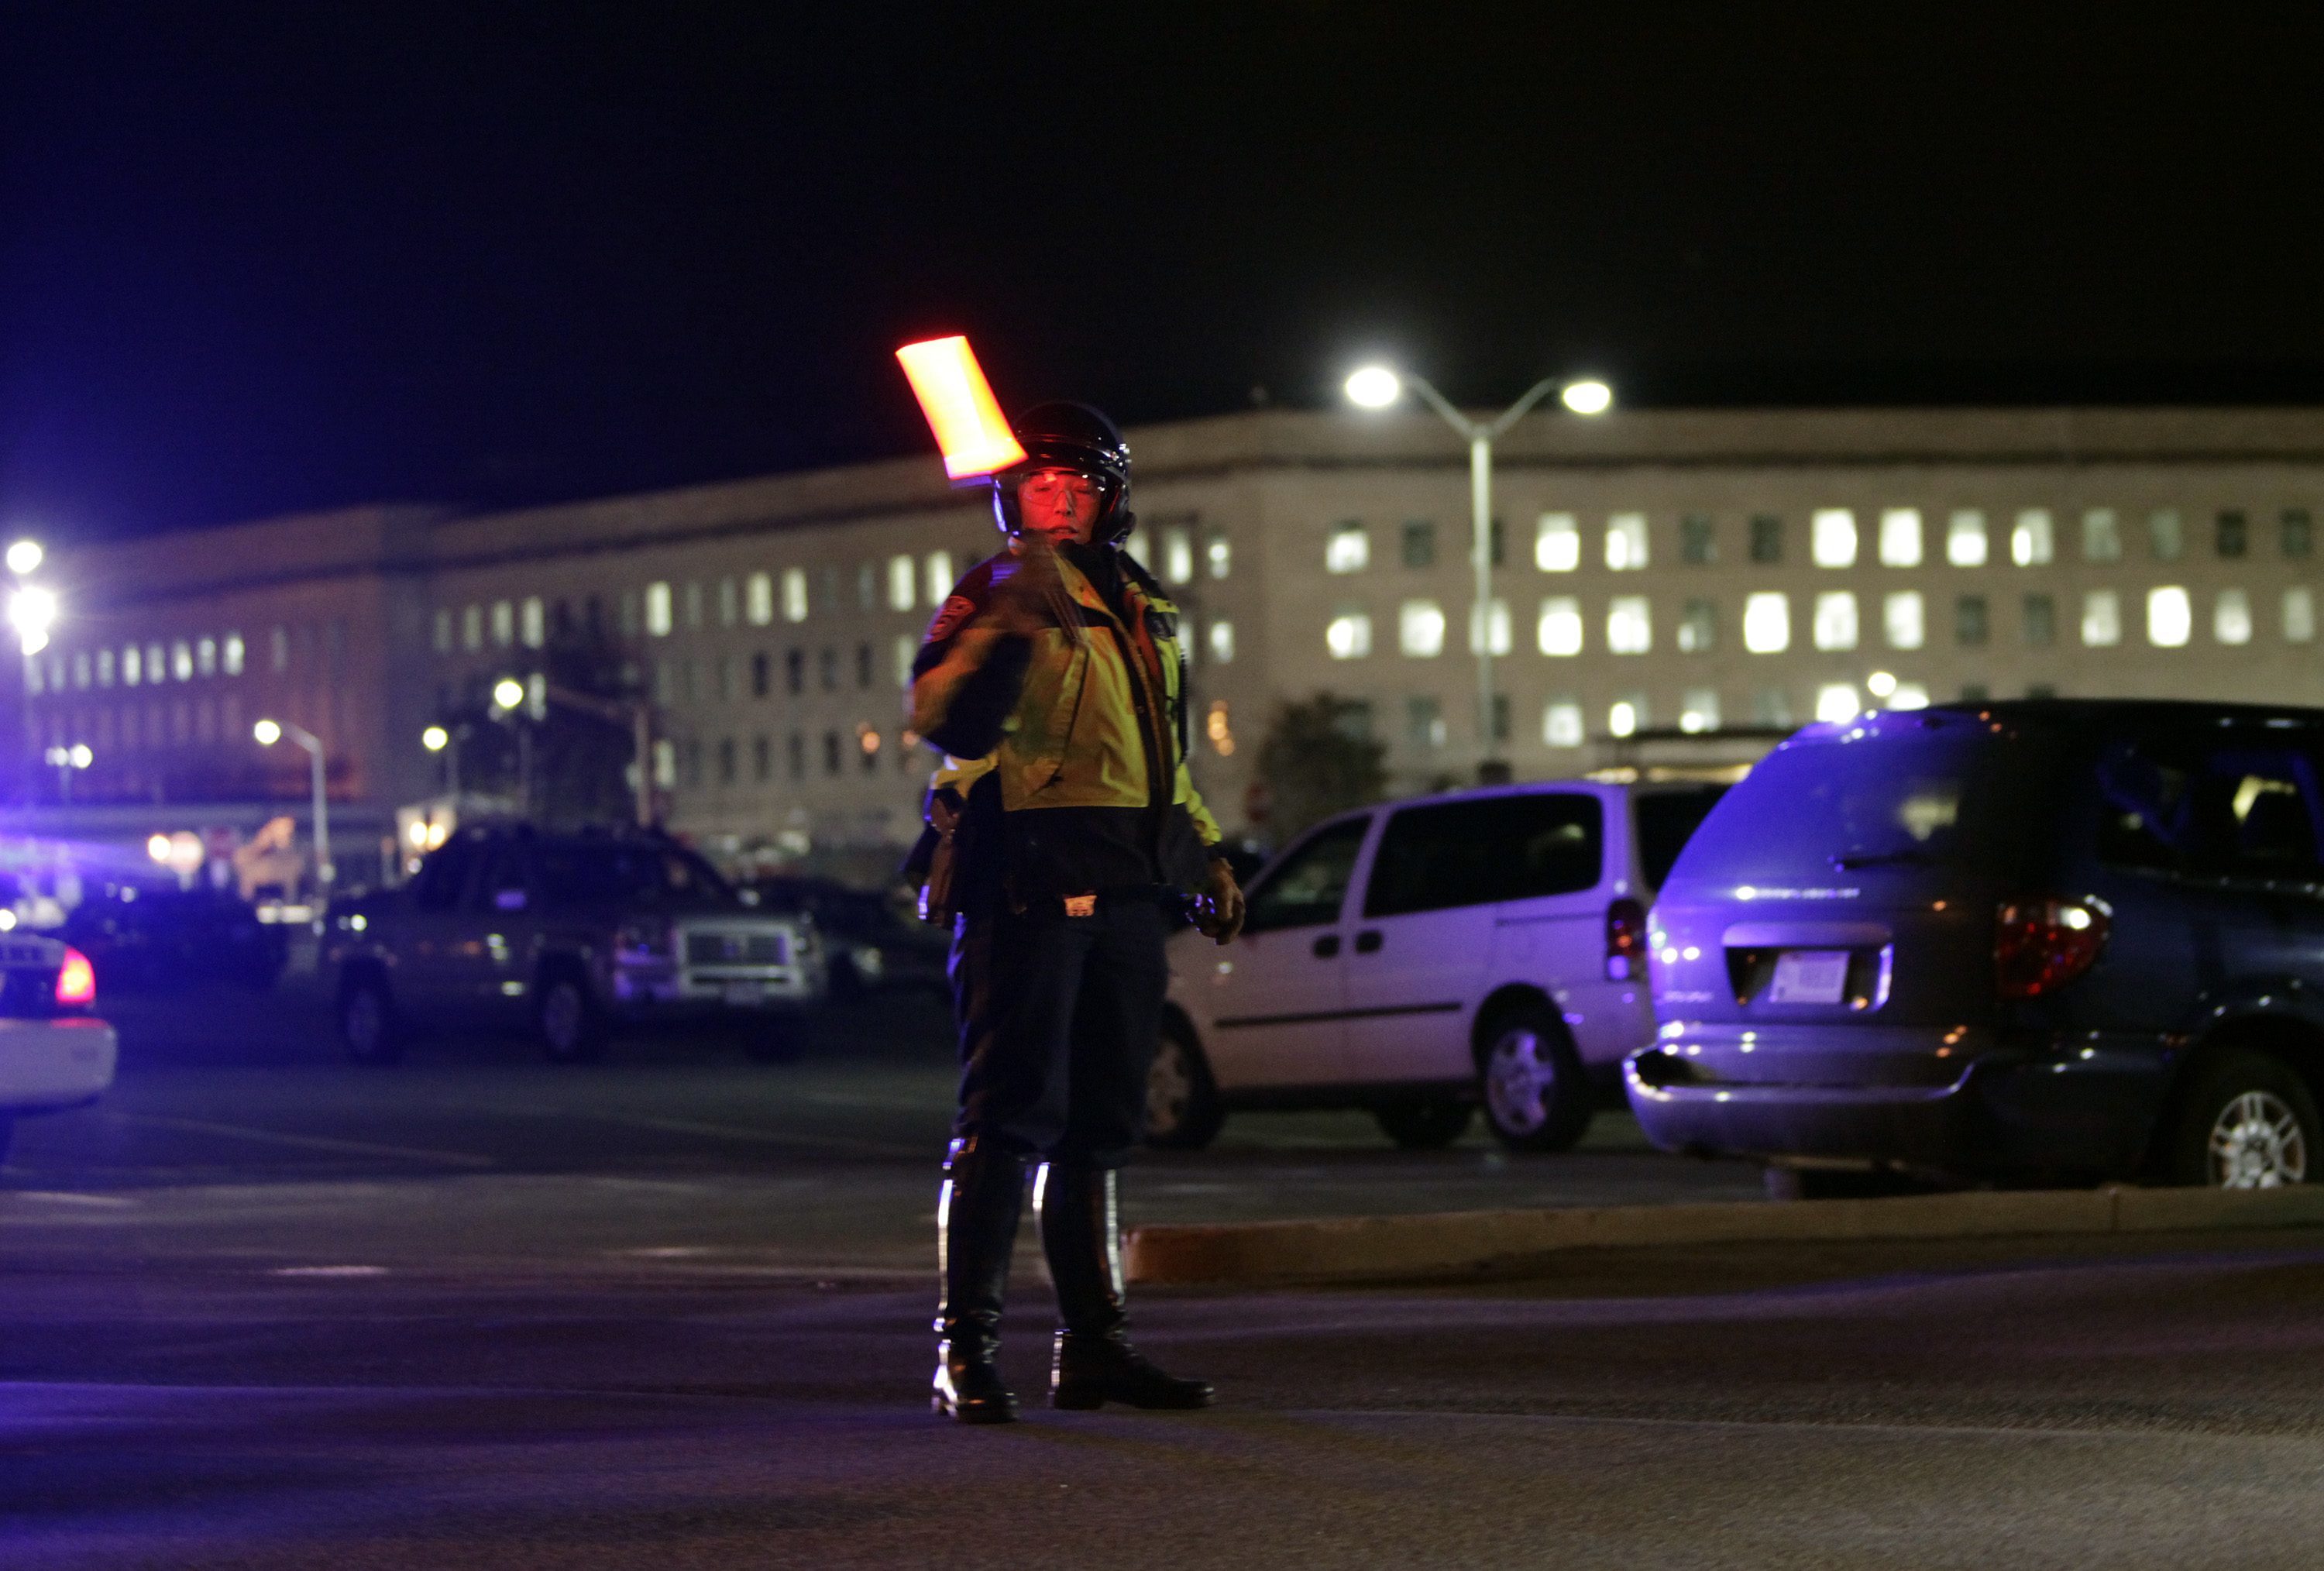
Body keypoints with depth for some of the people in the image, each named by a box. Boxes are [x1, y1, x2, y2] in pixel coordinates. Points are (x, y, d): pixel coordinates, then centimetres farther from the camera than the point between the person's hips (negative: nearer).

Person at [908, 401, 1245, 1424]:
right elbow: (948, 721, -18)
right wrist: (1009, 625, -30)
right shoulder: (992, 595, 0)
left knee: (1098, 1124, 10)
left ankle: (1092, 1344, 15)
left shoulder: (1141, 609, 22)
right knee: (1011, 1117, -11)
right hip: (1030, 874, -7)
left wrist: (1205, 857, 28)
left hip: (1128, 889, 7)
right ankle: (965, 1347, -10)